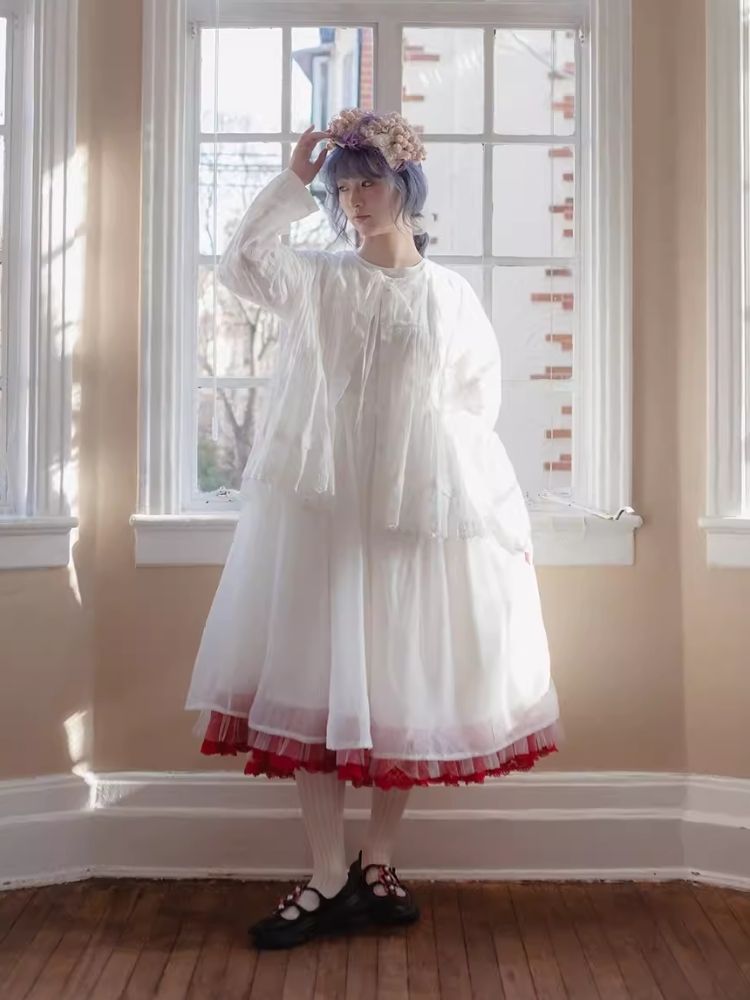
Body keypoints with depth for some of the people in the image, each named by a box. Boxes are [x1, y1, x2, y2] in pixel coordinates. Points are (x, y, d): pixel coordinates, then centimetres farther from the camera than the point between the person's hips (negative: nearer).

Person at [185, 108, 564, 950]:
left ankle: (377, 864, 21)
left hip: (423, 515, 0)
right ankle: (329, 879, 8)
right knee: (314, 685, -1)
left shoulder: (451, 296, 6)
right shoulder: (318, 282, 8)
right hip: (323, 509, 1)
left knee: (405, 687, 5)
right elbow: (240, 265, -10)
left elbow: (480, 407, 8)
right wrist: (293, 178, -10)